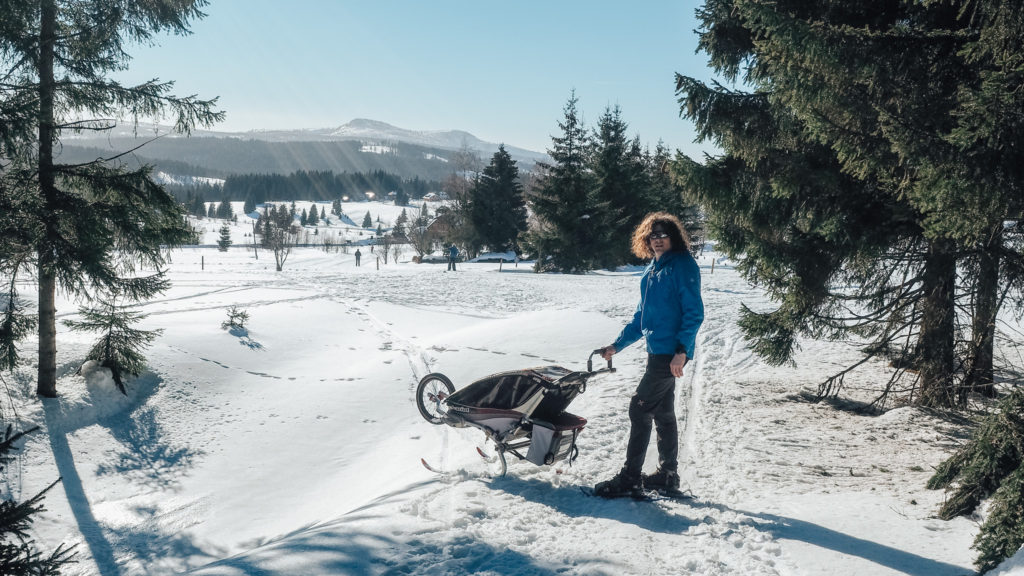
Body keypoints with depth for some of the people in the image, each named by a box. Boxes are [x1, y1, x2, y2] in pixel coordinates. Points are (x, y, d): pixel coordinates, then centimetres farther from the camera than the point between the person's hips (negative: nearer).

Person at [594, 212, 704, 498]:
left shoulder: (683, 266, -10)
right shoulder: (651, 271, 15)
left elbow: (694, 312, -15)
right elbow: (641, 316, 22)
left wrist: (682, 350, -22)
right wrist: (617, 345, 18)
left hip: (672, 354, -9)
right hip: (657, 351, 9)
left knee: (639, 408, -8)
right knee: (663, 413, 14)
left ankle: (630, 479, -2)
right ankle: (668, 476, 24)